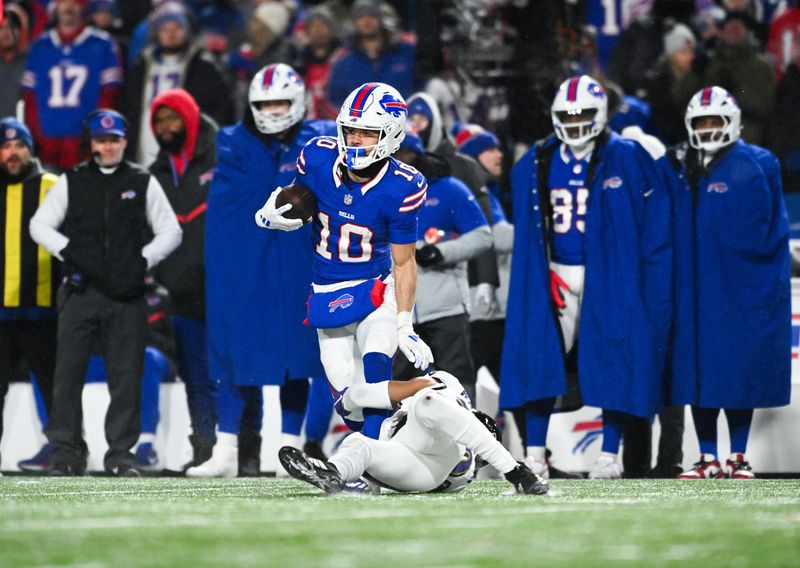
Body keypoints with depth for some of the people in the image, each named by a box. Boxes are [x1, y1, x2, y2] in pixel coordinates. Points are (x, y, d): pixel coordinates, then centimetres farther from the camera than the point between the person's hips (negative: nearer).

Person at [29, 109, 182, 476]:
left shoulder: (144, 184, 11)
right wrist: (67, 250, -5)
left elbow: (170, 231, 12)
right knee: (69, 371, -5)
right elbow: (40, 224, 10)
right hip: (80, 291, 0)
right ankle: (65, 450, 0)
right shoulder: (71, 183, 11)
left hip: (127, 296, 0)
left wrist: (145, 259, -1)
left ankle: (120, 452, 5)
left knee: (126, 375, -1)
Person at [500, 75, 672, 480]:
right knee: (539, 360, -2)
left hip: (610, 275, -3)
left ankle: (609, 455, 5)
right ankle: (534, 455, 4)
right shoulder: (536, 165, 8)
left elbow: (655, 229, -3)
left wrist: (652, 285, -8)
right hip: (554, 276, 3)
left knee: (612, 361, -2)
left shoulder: (627, 160, -3)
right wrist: (541, 274, 3)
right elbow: (526, 233, 15)